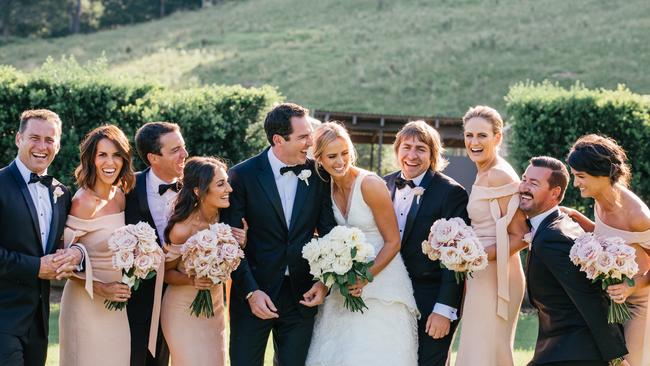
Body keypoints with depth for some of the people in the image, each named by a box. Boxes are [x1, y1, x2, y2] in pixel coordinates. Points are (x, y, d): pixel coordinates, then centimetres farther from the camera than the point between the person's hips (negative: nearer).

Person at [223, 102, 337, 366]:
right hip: (254, 292, -2)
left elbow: (328, 233, 7)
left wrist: (324, 282, -5)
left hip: (301, 295, 2)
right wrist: (250, 292, -14)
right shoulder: (242, 175, -8)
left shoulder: (318, 174, 1)